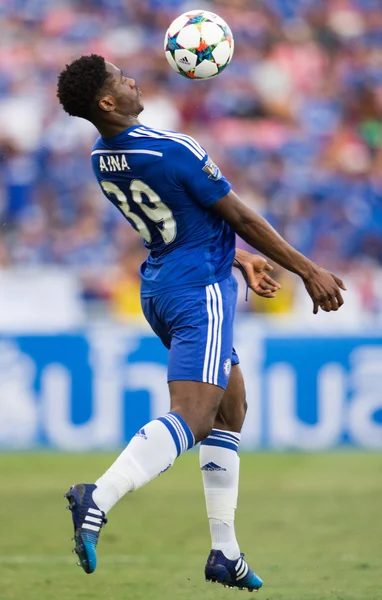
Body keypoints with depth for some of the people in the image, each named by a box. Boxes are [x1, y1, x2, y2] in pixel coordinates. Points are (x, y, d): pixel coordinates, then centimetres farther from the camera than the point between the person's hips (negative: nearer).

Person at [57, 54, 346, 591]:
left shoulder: (102, 159, 5)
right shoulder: (172, 150, -20)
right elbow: (240, 217, -12)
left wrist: (241, 260, 28)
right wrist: (309, 272, -1)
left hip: (159, 287, 9)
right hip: (199, 290, -9)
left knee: (231, 407, 19)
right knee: (192, 417, -20)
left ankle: (225, 553, 16)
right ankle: (99, 499, -41)